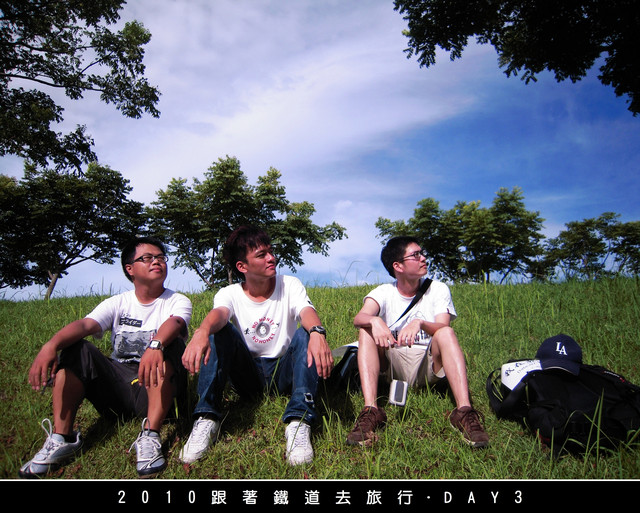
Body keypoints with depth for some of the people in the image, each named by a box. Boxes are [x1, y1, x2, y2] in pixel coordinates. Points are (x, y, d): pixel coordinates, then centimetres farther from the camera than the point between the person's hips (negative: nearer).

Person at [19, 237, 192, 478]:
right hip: (117, 384, 3)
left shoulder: (178, 301, 0)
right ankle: (61, 437, -17)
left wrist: (155, 345, -49)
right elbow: (84, 324, -13)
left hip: (158, 388, -3)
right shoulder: (118, 303, 7)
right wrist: (51, 345, -34)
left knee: (169, 343, -30)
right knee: (76, 349, -15)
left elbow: (174, 323, -25)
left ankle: (150, 436, -35)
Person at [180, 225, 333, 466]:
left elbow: (307, 311, -25)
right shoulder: (229, 294, -3)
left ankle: (299, 422, -37)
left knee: (304, 333, -28)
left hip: (285, 371, 0)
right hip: (248, 374, 0)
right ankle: (206, 419, -27)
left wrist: (317, 332, -50)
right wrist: (202, 331, -53)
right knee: (221, 330, -23)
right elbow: (219, 313, -28)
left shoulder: (290, 285, -3)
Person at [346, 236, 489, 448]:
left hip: (430, 365, 0)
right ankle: (371, 410, -36)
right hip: (394, 365, 1)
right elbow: (359, 318, -20)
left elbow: (443, 328, -14)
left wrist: (420, 323, -36)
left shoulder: (438, 289, 3)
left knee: (446, 333, -28)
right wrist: (375, 321, -44)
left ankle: (464, 411, -39)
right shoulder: (383, 293, 1)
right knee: (367, 330, -24)